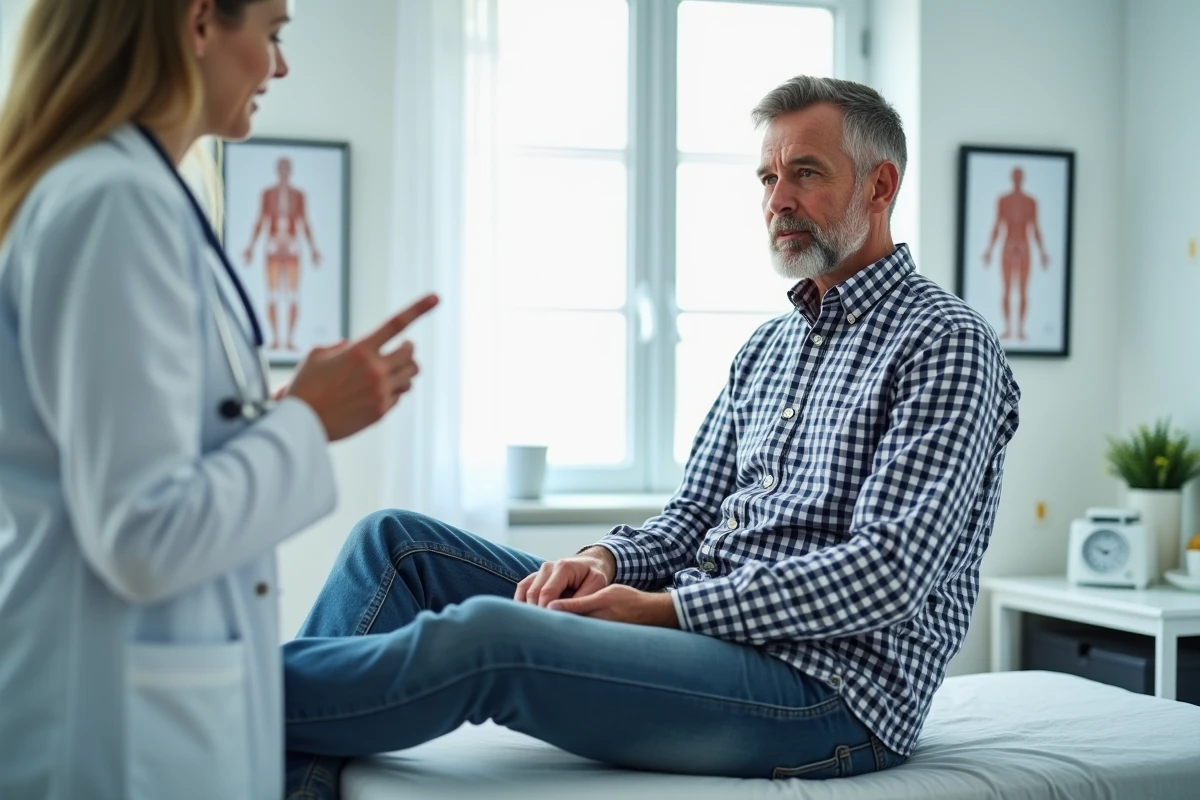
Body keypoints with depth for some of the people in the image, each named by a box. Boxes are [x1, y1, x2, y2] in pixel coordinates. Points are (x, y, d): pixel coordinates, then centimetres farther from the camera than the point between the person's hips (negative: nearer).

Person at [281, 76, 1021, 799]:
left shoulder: (945, 344, -6)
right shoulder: (770, 346, 21)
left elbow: (886, 574, -17)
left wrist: (667, 607, -19)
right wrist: (606, 561, -4)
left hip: (829, 690, -8)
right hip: (708, 629, 9)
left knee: (483, 634, -30)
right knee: (397, 541, -2)